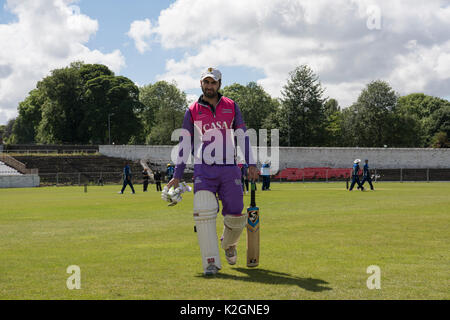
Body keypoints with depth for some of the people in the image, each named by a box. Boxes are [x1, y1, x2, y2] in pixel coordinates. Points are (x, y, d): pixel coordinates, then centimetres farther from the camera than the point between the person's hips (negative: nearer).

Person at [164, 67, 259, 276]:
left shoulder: (231, 107, 10)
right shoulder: (192, 111, 7)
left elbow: (242, 136, 9)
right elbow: (185, 144, 8)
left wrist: (251, 164, -2)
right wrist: (177, 176, 2)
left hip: (229, 168, 1)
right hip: (203, 169, -1)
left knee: (236, 216, 3)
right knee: (204, 212, -17)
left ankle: (228, 243, 36)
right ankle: (211, 262, -12)